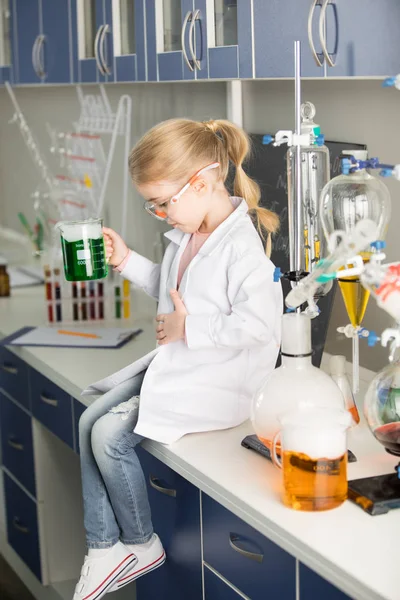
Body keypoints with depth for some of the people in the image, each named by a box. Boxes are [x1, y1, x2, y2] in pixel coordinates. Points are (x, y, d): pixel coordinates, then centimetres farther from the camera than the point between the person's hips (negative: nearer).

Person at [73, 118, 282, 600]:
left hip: (218, 380, -10)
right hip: (176, 363, 10)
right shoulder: (188, 233, 8)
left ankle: (140, 545, 7)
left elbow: (258, 324, -30)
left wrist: (188, 329, -22)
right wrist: (127, 262, 12)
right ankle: (104, 548, 5)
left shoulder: (243, 244, -23)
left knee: (109, 434, -16)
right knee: (89, 422, 0)